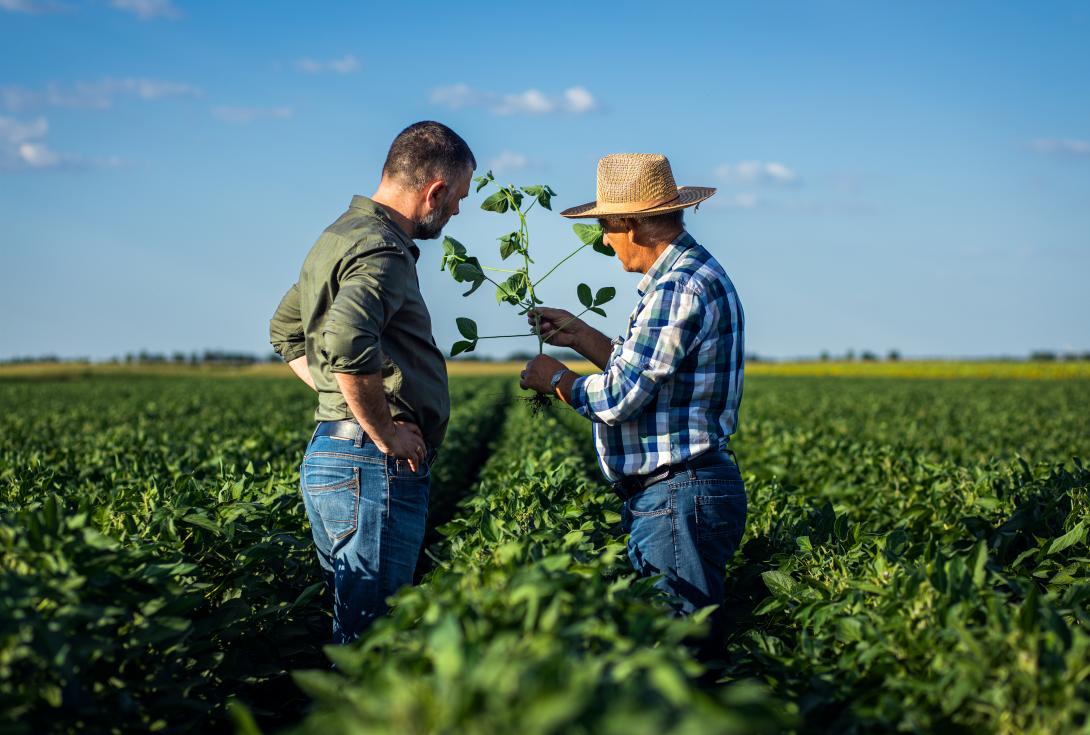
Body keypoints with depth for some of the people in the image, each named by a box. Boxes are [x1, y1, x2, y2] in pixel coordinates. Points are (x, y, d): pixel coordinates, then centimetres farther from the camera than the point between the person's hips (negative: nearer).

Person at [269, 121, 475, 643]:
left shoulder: (340, 234, 17)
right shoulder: (379, 250, -15)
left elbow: (286, 333, 29)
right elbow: (348, 345, -32)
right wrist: (384, 433, -19)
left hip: (330, 453, 10)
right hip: (375, 465, -10)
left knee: (355, 630, 15)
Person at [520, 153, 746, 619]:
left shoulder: (677, 288, -18)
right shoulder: (695, 274, 17)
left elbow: (617, 399, -19)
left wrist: (556, 379, 0)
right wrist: (578, 334, 25)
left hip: (679, 498, -11)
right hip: (679, 492, 11)